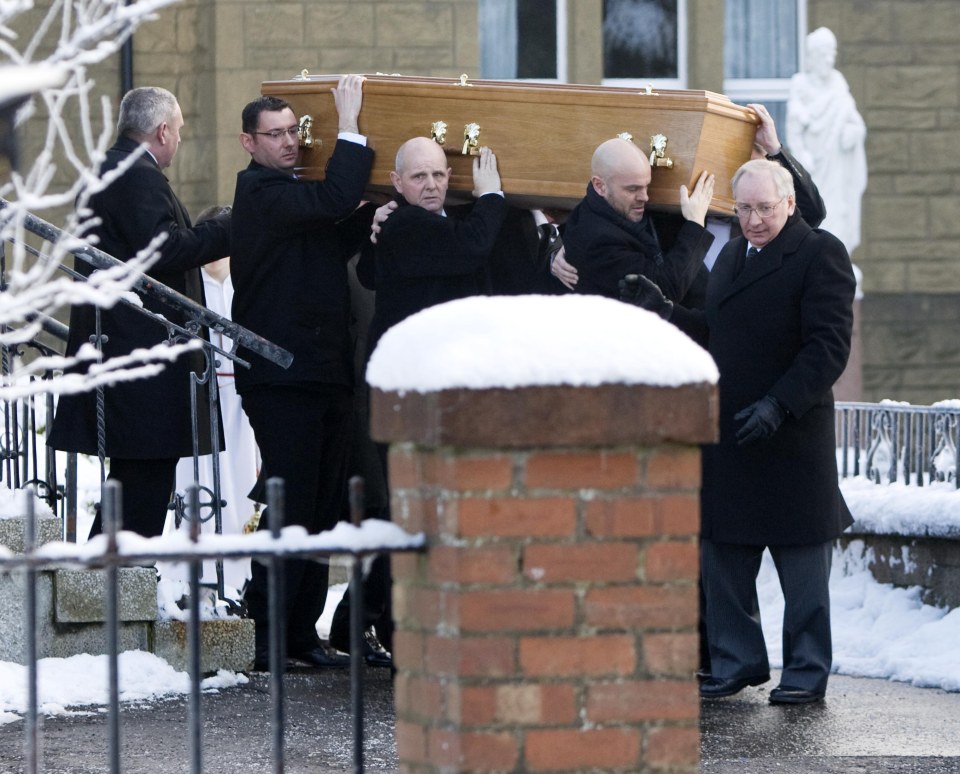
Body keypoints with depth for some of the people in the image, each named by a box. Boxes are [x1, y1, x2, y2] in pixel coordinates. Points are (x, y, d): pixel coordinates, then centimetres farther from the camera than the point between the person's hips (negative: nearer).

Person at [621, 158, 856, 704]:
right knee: (723, 555, 11)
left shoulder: (820, 254, -9)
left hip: (793, 435, -7)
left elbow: (828, 346, -15)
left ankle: (808, 671, 10)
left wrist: (779, 405, -23)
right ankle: (737, 661, 22)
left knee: (803, 560, 2)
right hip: (727, 434, 7)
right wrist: (664, 312, 2)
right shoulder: (732, 256, 16)